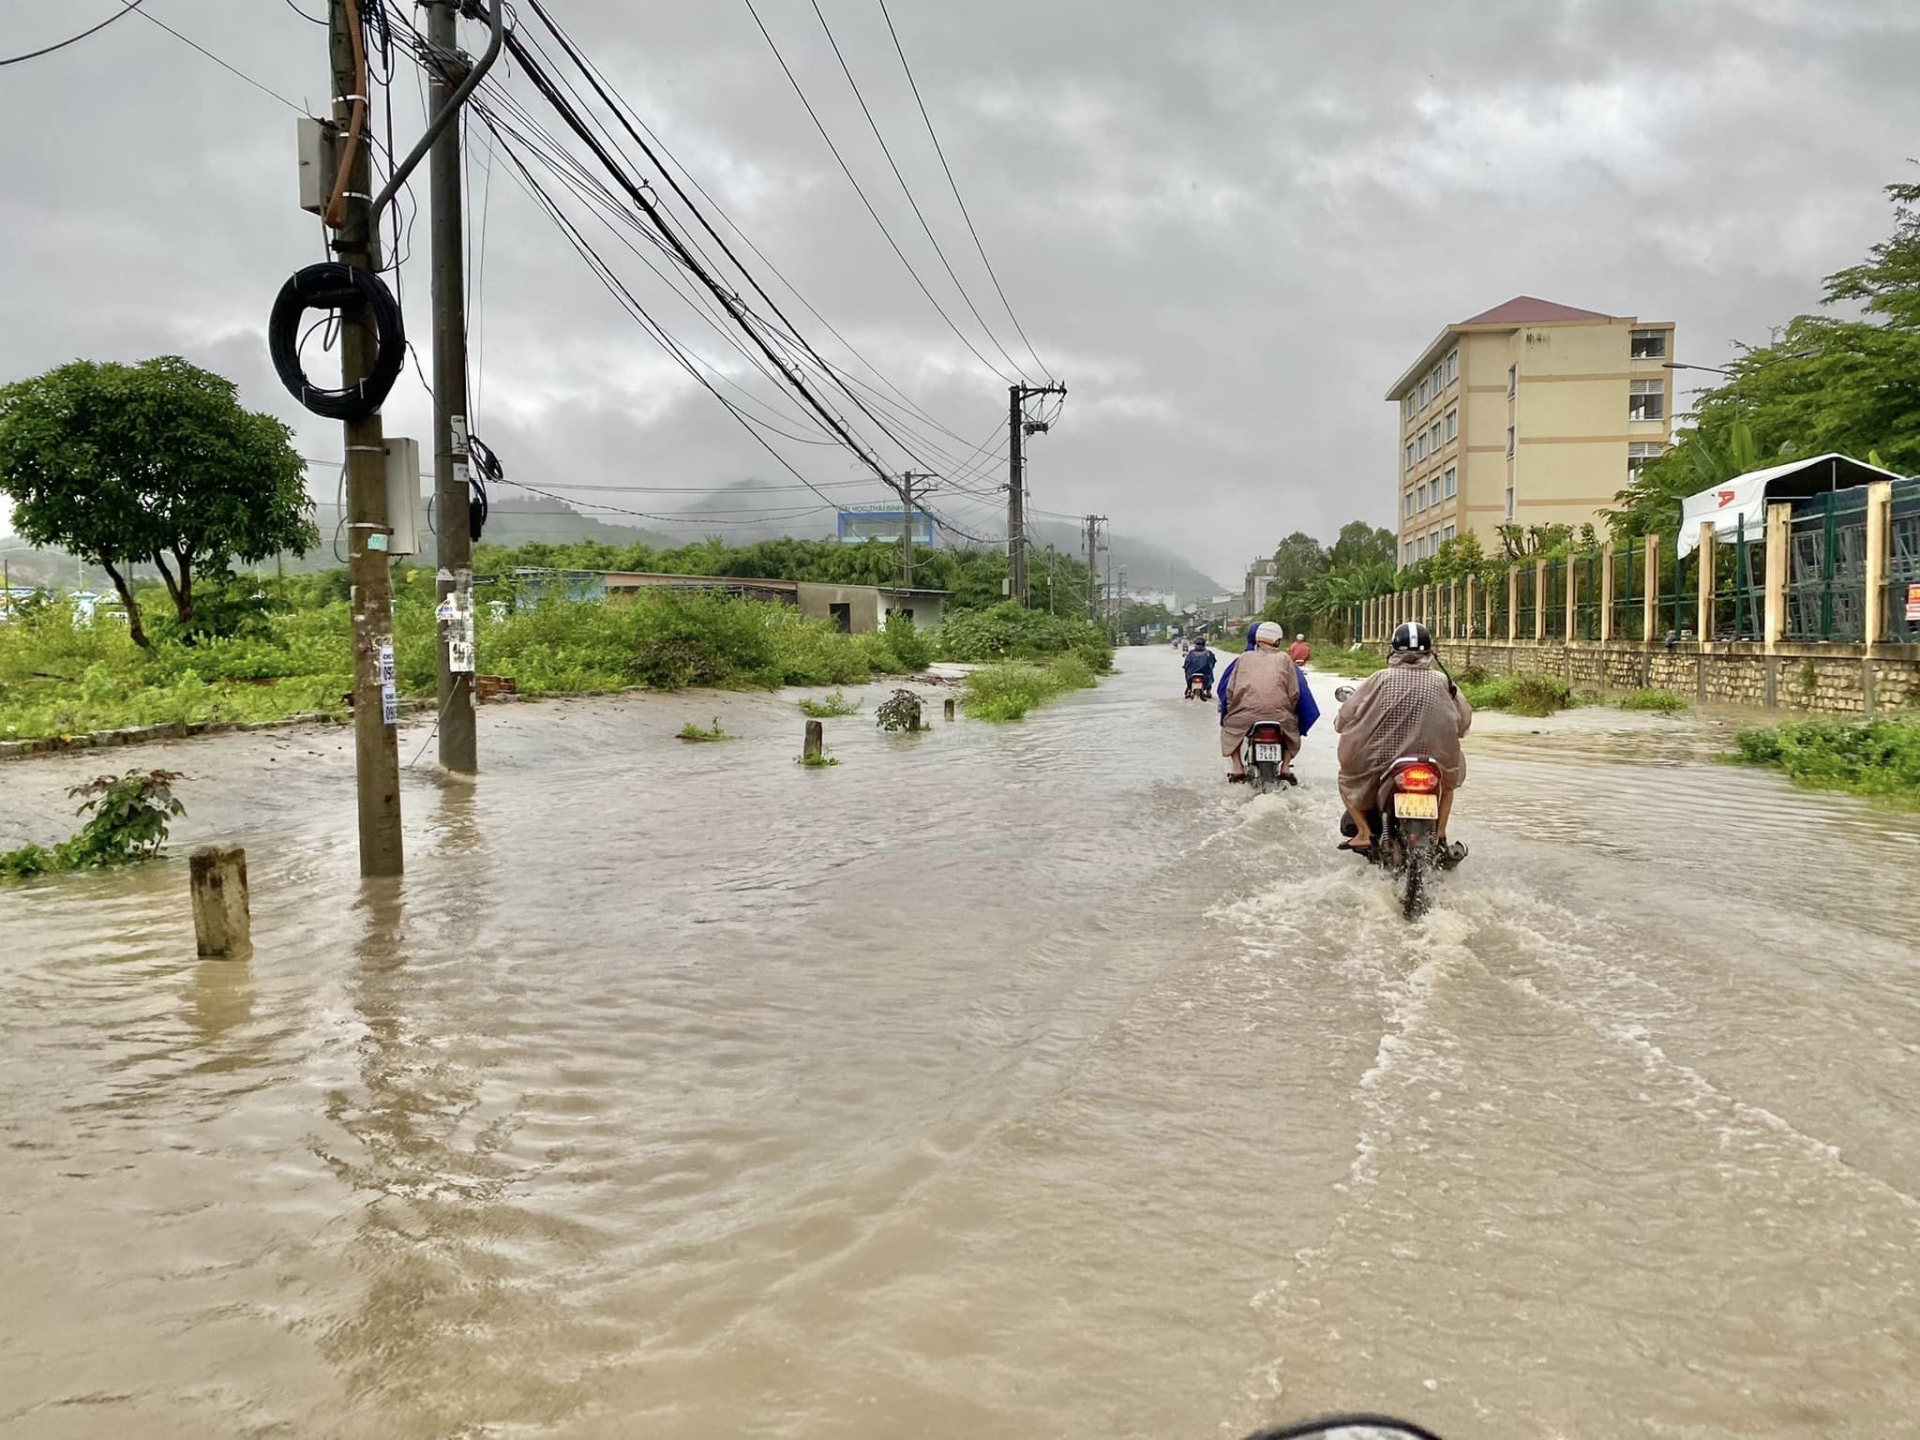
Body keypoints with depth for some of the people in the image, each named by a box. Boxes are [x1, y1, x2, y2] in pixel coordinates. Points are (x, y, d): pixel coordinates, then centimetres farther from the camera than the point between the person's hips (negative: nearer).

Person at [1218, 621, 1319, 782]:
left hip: (1245, 716, 0)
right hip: (1280, 717, 0)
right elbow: (1294, 692, 9)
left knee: (1228, 727, 31)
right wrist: (1289, 711, 24)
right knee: (1292, 729, 34)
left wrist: (1233, 711, 22)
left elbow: (1229, 689, 9)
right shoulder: (1285, 659, 12)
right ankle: (1286, 767, 22)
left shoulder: (1244, 658, 13)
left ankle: (1237, 768, 18)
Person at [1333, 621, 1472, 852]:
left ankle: (1364, 832, 12)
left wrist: (1339, 721, 21)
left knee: (1347, 778, 27)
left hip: (1380, 762, -1)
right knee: (1449, 777, 35)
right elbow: (1464, 719, 8)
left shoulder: (1380, 679, -5)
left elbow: (1346, 715, -2)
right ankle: (1439, 835, 26)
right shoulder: (1442, 681, -1)